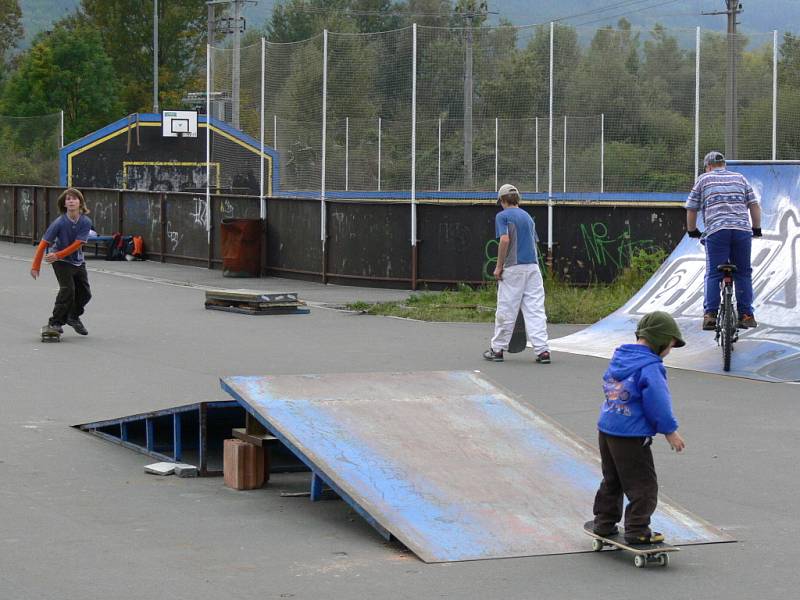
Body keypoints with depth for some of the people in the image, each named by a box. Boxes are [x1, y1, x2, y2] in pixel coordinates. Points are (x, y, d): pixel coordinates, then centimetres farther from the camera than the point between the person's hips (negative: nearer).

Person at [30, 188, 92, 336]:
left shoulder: (86, 222, -14)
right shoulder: (59, 223, -21)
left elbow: (77, 244, -19)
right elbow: (44, 244, -17)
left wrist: (57, 255, -26)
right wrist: (36, 266, -18)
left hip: (78, 261, 4)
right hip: (61, 262, -4)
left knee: (85, 293, 9)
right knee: (67, 290, -19)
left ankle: (73, 316, 36)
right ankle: (54, 323, -11)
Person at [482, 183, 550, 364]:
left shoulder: (503, 216, -2)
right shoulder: (527, 216, 18)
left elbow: (505, 240, -15)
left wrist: (499, 267, -8)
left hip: (513, 268, -5)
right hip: (534, 267, 5)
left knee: (506, 311, 3)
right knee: (536, 310, 2)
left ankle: (497, 349, 12)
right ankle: (543, 350, -4)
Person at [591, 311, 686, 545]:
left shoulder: (618, 357, 9)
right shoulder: (649, 367, -18)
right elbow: (658, 402, -20)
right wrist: (670, 431, -10)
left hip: (605, 429, 9)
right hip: (631, 437, -9)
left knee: (612, 481, 22)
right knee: (643, 485, 0)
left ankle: (604, 522, 29)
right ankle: (637, 530, 0)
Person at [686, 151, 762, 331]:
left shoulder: (703, 179, 16)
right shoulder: (740, 178, 22)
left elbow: (691, 209, 15)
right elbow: (754, 205, 16)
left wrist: (692, 231, 28)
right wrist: (757, 229, 25)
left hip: (716, 231, -2)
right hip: (743, 230, 2)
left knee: (713, 274, 0)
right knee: (743, 274, 9)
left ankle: (710, 314, -10)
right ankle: (746, 315, 6)